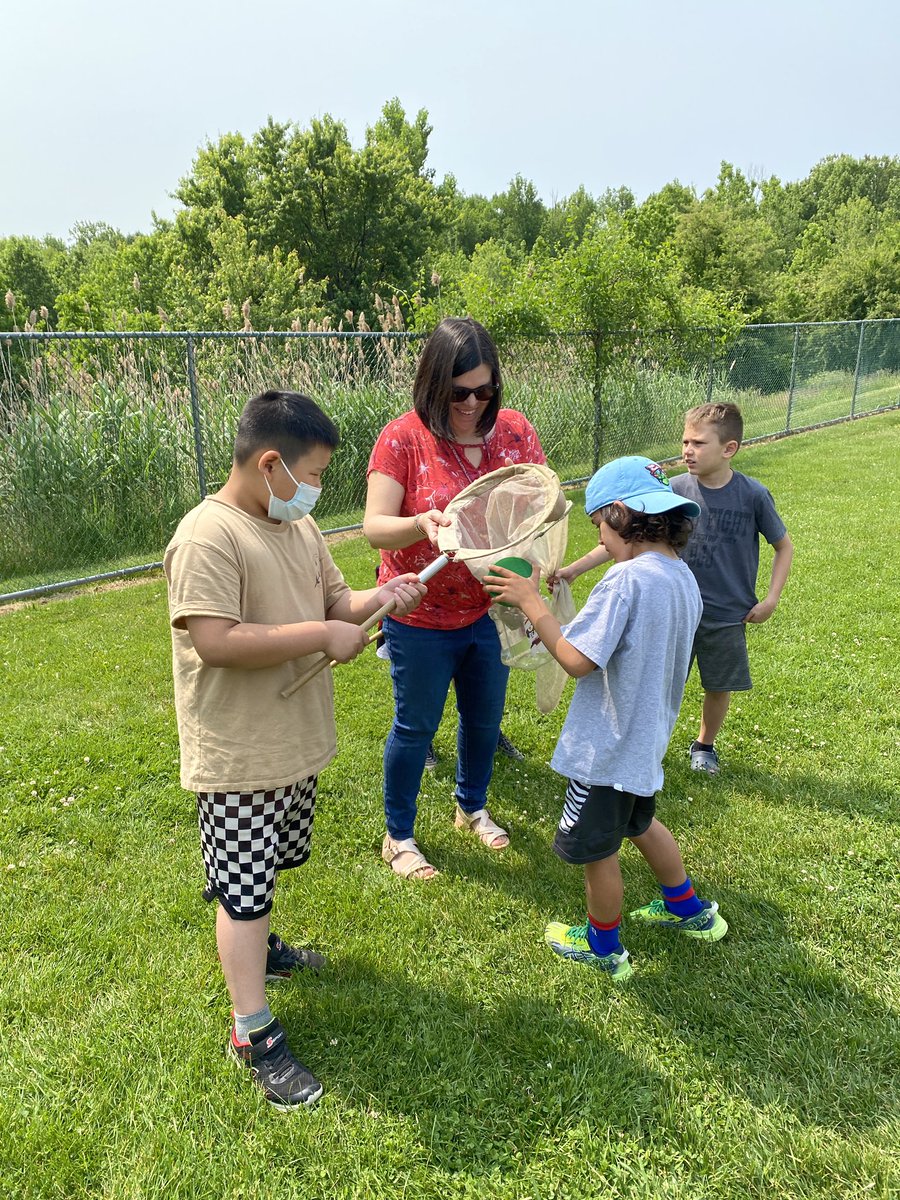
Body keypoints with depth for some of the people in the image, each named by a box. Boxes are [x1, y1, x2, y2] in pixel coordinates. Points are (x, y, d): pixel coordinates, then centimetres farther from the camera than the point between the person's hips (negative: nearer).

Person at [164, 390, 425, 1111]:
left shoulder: (298, 526, 5)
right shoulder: (208, 537, -23)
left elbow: (332, 601, 12)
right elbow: (215, 642, -31)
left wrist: (377, 597, -9)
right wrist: (323, 635, -27)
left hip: (296, 741, 8)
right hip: (238, 756, -8)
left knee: (263, 870, 26)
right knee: (244, 890, 4)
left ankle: (257, 950, 50)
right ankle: (255, 1035, 17)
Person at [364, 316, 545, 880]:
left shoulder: (514, 430, -5)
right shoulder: (402, 439, -16)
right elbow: (374, 527, -21)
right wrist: (421, 524, -41)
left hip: (491, 610, 4)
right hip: (421, 619, -4)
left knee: (484, 718, 22)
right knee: (415, 727, 12)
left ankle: (473, 807, 49)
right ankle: (399, 836, 34)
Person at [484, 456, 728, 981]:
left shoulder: (627, 579, -28)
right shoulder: (684, 577, 1)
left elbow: (578, 660, -29)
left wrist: (532, 603, -18)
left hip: (609, 746, -9)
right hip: (647, 739, 9)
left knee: (597, 848, 13)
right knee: (639, 821, 32)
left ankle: (604, 946, 33)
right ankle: (689, 909, 49)